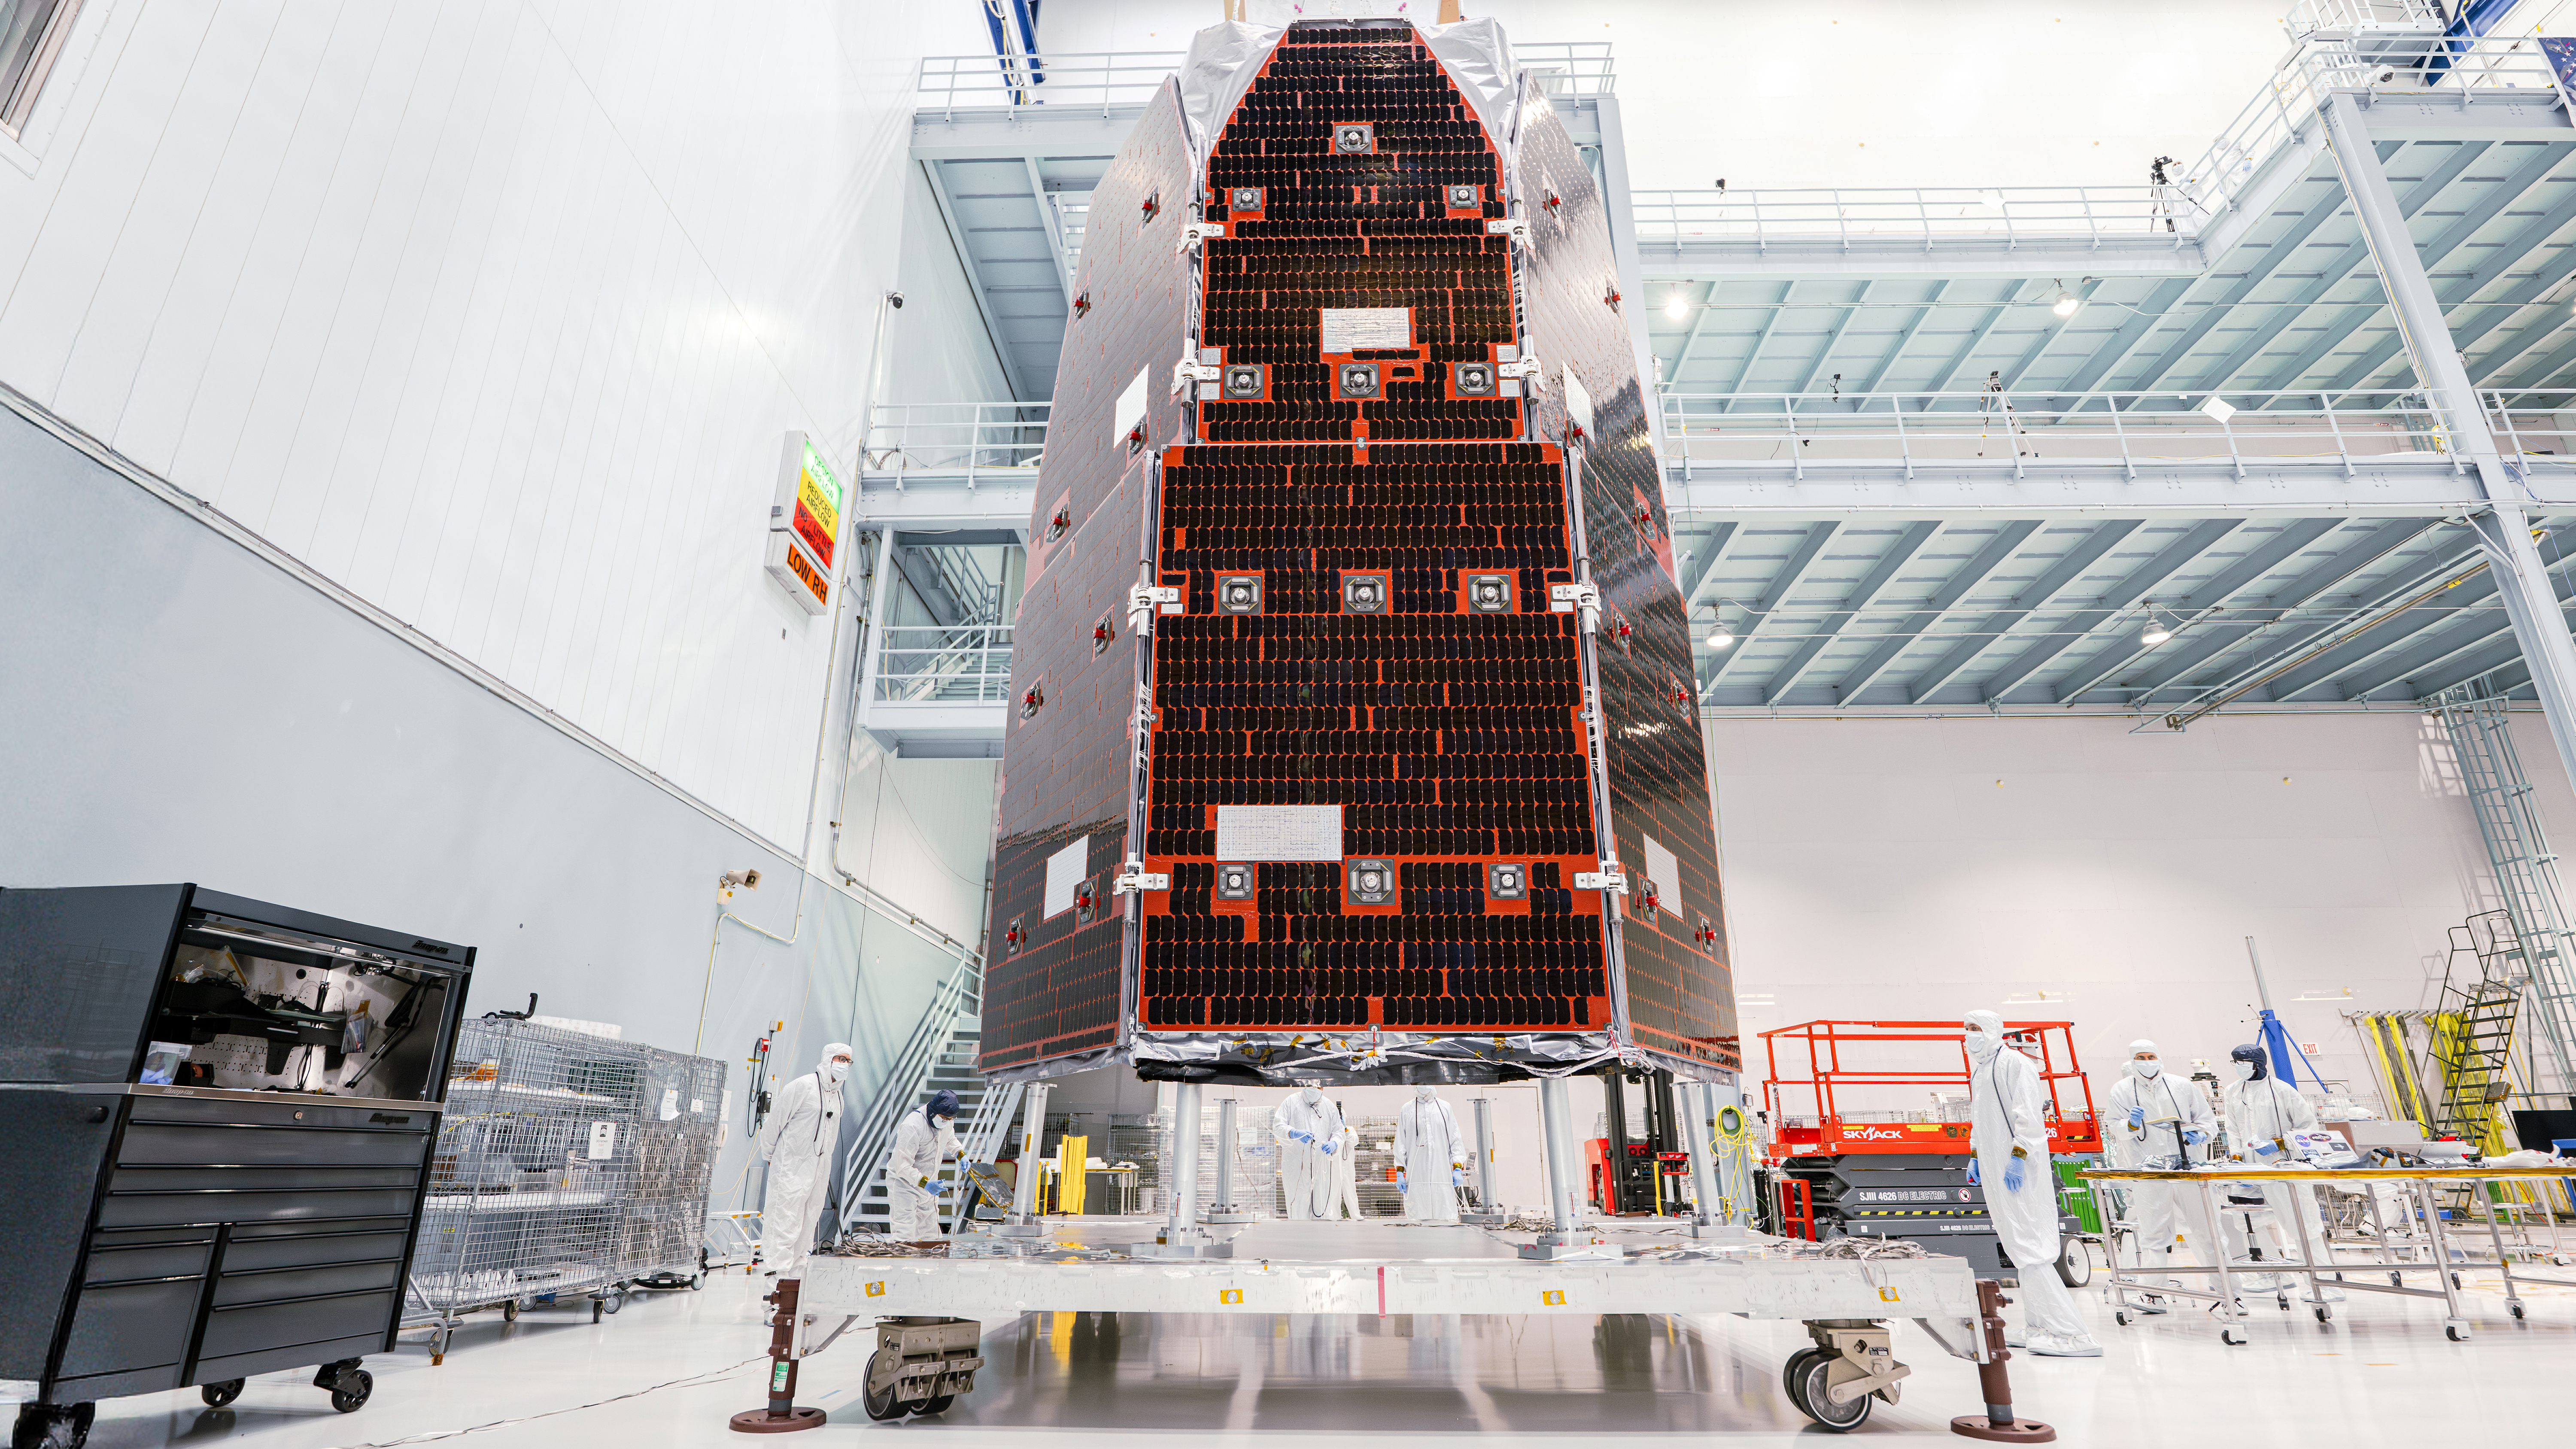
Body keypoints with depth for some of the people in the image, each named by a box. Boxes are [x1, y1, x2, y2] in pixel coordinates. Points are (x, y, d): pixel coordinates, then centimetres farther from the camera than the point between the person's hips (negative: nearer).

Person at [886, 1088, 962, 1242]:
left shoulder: (946, 1119, -7)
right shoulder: (912, 1126, -30)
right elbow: (903, 1166, -29)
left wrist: (959, 1153, 0)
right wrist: (925, 1183, -36)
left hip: (928, 1184, 7)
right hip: (904, 1183, -7)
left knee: (931, 1235, 11)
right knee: (905, 1236, -13)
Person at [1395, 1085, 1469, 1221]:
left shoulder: (1446, 1108, 12)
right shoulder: (1406, 1110, 10)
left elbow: (1456, 1140, 11)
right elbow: (1400, 1142, 10)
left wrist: (1458, 1168, 2)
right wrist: (1400, 1172, 3)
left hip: (1443, 1172, 1)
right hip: (1416, 1173, 0)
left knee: (1445, 1215, -6)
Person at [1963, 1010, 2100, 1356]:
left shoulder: (2014, 1063, -11)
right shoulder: (1978, 1071, 18)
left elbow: (2029, 1114, -18)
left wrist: (2018, 1156, -23)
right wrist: (1975, 1155, 23)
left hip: (2019, 1168, -9)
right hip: (1994, 1168, 9)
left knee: (2028, 1247, -12)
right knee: (2019, 1247, 10)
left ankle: (2071, 1334, -10)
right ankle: (2044, 1325, 15)